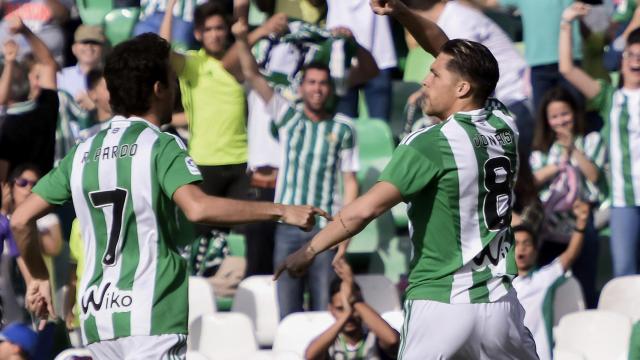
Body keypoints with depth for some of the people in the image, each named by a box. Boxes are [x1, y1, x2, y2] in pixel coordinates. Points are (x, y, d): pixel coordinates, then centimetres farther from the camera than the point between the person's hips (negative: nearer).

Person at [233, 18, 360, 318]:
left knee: (325, 309, -2)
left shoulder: (342, 129, 4)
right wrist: (242, 40, -14)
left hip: (325, 228, -1)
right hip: (288, 226, 1)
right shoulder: (287, 118, 7)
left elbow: (350, 182, 3)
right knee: (287, 308, 1)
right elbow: (252, 76, 1)